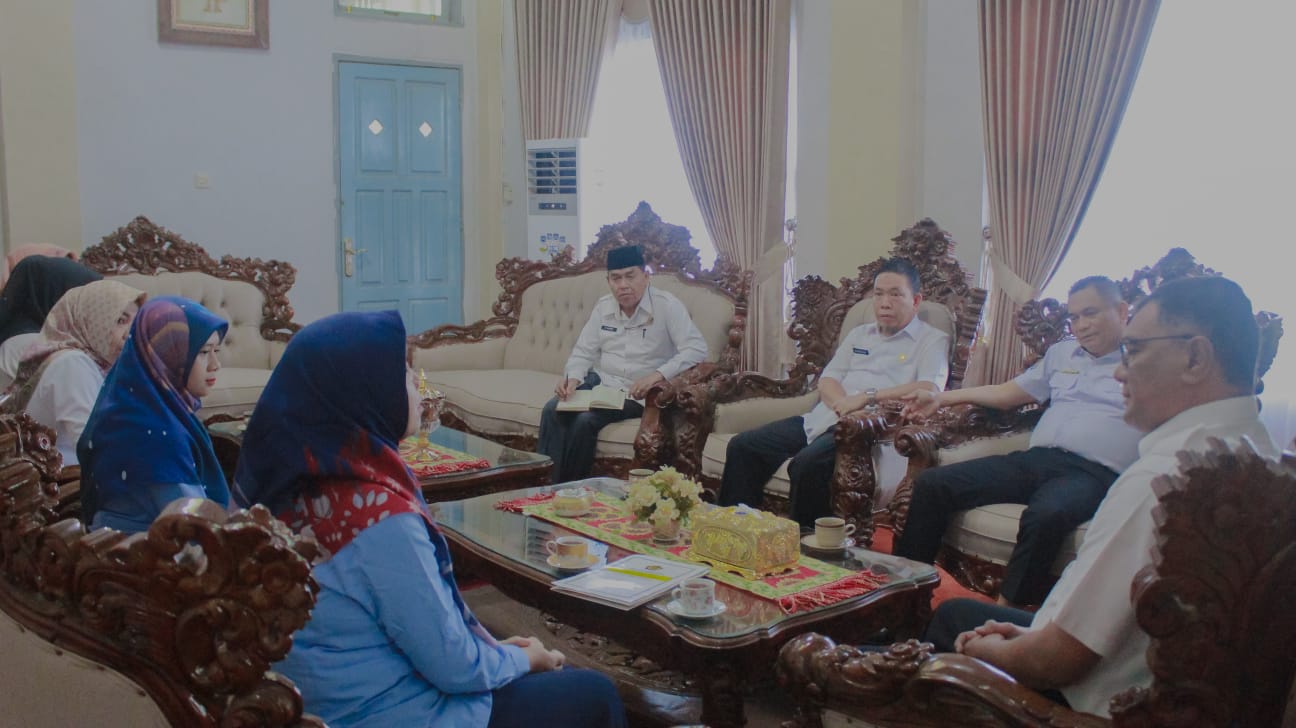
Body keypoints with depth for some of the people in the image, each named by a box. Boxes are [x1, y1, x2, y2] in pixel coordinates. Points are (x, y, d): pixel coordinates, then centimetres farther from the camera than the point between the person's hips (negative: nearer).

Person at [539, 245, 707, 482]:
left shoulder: (667, 306, -10)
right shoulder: (603, 307, 8)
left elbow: (697, 349, -19)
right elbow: (584, 352, 11)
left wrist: (658, 375, -30)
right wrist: (572, 377, -11)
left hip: (637, 394, -5)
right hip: (600, 382, 5)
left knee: (586, 421, -28)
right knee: (553, 409, -21)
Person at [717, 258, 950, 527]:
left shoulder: (932, 340, 7)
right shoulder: (860, 334, 25)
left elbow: (929, 389, -12)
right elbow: (827, 381, 15)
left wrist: (868, 397, -18)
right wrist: (844, 403, -8)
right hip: (821, 418, 7)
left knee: (808, 462, -35)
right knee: (743, 446, -9)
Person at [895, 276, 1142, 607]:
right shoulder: (1062, 353, 27)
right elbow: (1010, 393, 32)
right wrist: (943, 398, 24)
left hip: (1092, 472, -6)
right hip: (1035, 458, 6)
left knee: (1045, 515, -40)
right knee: (931, 484, -11)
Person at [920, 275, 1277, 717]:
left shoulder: (1159, 480, -32)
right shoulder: (1259, 454, -3)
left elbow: (1056, 662, -26)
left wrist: (988, 650, -5)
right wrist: (1033, 636, 7)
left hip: (1105, 709, -9)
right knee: (954, 614, 22)